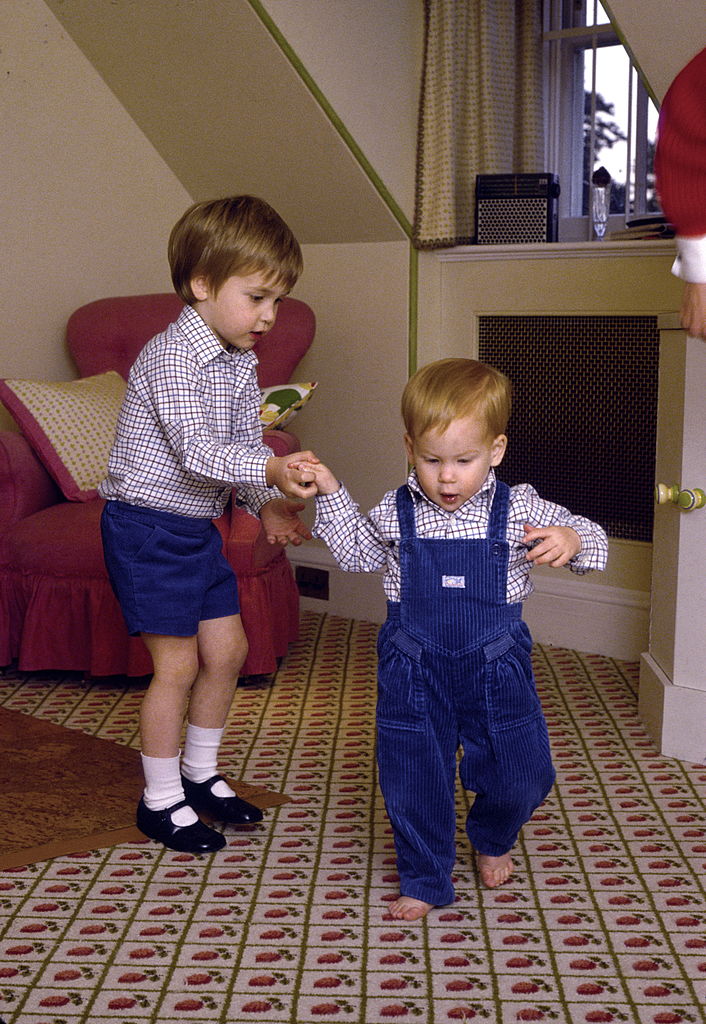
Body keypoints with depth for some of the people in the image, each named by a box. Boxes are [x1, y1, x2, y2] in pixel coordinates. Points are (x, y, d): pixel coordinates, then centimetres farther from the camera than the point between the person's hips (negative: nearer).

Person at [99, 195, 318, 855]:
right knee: (178, 663, -3)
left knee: (227, 648, 12)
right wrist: (269, 471, -44)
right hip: (148, 527, -9)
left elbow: (245, 443, 10)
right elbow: (195, 451, -31)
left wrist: (267, 503, -7)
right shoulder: (170, 357, -21)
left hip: (199, 528, 9)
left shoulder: (240, 364, 7)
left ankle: (200, 774, 31)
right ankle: (161, 800, 15)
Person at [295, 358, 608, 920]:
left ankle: (492, 839, 43)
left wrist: (571, 539, -28)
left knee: (521, 775, 10)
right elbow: (358, 553, 14)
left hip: (496, 668, 0)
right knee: (414, 779, 8)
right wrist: (331, 494, 3)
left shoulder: (518, 509, -9)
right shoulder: (396, 513, -5)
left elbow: (592, 539, -4)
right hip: (413, 671, 0)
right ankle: (425, 879, 30)